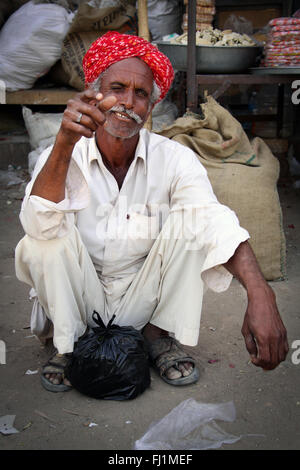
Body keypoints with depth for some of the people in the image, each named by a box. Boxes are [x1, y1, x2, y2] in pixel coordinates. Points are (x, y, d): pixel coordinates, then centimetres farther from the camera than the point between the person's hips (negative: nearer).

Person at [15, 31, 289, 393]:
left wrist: (259, 295, -46)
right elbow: (38, 225, -30)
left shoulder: (174, 159, -12)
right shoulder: (64, 158, -11)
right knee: (45, 235, -25)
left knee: (190, 218, -20)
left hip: (146, 299, 1)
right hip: (81, 304, 0)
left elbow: (216, 221, -29)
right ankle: (70, 343, -4)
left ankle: (160, 335, -4)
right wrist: (65, 142, -43)